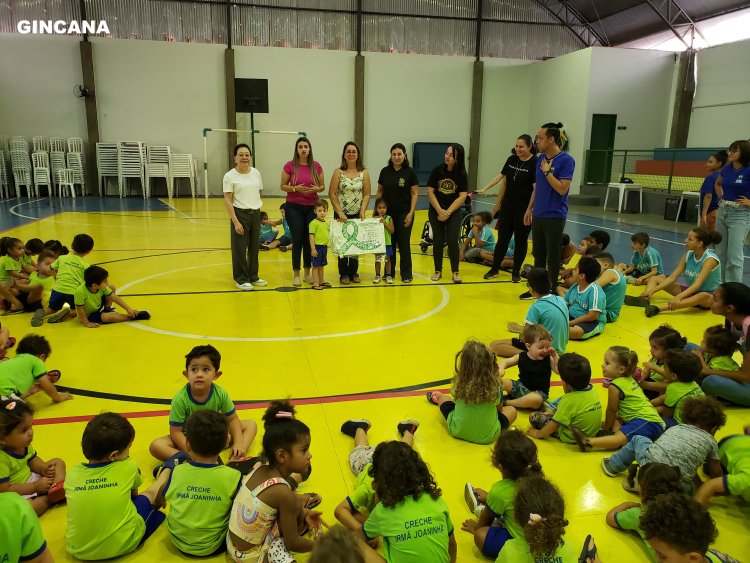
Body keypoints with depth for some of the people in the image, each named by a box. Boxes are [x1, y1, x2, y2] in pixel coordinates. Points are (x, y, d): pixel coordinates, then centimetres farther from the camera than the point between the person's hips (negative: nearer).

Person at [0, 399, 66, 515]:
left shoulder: (23, 444, -5)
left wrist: (44, 469, -9)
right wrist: (36, 486, -21)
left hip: (30, 480, 9)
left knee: (58, 462, 11)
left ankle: (57, 487, -17)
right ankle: (50, 498, -7)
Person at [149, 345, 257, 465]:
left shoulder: (221, 394, -18)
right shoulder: (180, 399, -25)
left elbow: (232, 419, -6)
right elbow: (176, 431, -21)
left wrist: (238, 443, -20)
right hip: (188, 439, -3)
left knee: (251, 425, -7)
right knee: (156, 446, -28)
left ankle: (236, 458, -24)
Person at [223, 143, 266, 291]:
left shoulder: (256, 173, 6)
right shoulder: (230, 176, -7)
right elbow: (227, 201, -10)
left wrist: (256, 208, 6)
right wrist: (235, 221, -15)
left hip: (256, 213, 5)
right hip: (240, 214, -5)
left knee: (254, 247, 11)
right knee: (240, 248, 2)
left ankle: (253, 277, 26)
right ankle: (241, 280, 15)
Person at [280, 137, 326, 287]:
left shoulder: (316, 166, 2)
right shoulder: (290, 166, -4)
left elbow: (322, 186, 9)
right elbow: (283, 186, 0)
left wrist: (317, 189, -13)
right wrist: (295, 188, -17)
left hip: (312, 207, 2)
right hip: (294, 208, -2)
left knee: (309, 240, 5)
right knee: (297, 240, -2)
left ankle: (307, 273, 19)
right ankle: (296, 274, 10)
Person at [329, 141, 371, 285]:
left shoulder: (364, 172, 2)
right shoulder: (338, 172, -3)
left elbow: (367, 194, 2)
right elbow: (332, 194, -5)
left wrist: (363, 211, -9)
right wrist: (339, 212, -12)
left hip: (358, 214, 1)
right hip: (341, 215, -1)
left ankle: (353, 272, 20)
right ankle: (344, 274, 15)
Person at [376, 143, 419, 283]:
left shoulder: (410, 172, -4)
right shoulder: (385, 171, 4)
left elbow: (415, 194, -4)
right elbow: (379, 191, 10)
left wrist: (411, 213, -10)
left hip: (404, 213, -3)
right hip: (388, 213, 3)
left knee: (404, 243, 2)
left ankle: (406, 274, 12)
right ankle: (389, 272, 21)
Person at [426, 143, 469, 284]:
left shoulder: (462, 174, -8)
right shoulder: (437, 170, -7)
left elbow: (462, 196, -10)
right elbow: (430, 191, -6)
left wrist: (448, 212, -16)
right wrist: (440, 211, -12)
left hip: (454, 212, -1)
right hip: (436, 211, 1)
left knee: (452, 241, -4)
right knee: (438, 241, 4)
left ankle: (455, 271, 10)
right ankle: (438, 270, 17)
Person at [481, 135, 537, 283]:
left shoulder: (535, 163, -12)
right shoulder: (511, 160, 5)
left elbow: (536, 189, -15)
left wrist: (529, 211, -20)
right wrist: (498, 203, 12)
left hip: (523, 208, -5)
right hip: (507, 206, 5)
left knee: (521, 240, 6)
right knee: (502, 238, 10)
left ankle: (516, 272, 18)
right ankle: (494, 269, 20)